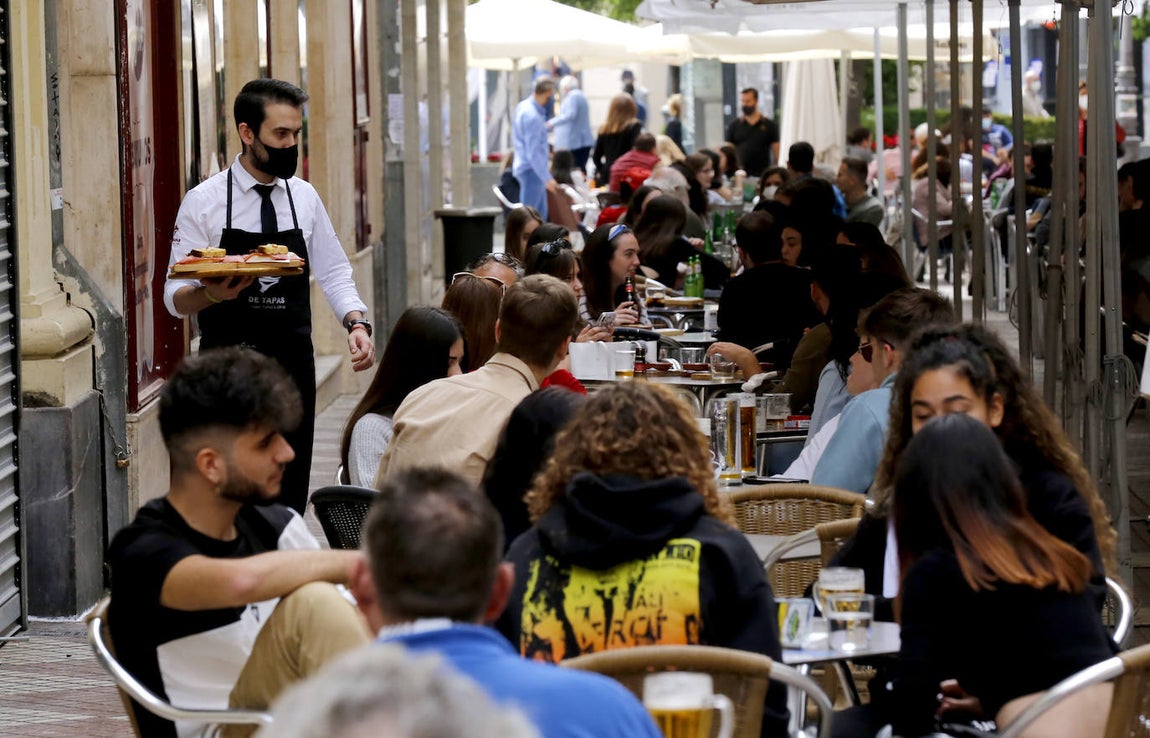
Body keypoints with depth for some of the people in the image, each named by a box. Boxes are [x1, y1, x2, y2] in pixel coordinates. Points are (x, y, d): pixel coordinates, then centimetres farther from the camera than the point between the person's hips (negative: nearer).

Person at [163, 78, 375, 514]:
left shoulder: (304, 197, 8)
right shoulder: (204, 202, -5)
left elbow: (333, 272, 13)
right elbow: (176, 298, -6)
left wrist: (356, 322, -7)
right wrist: (212, 294, -29)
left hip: (292, 363, 4)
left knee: (290, 493, 4)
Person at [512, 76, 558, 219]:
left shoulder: (523, 106, 7)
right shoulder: (532, 116, -23)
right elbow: (532, 153, -25)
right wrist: (547, 178, -25)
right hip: (532, 170, -10)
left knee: (541, 213, 16)